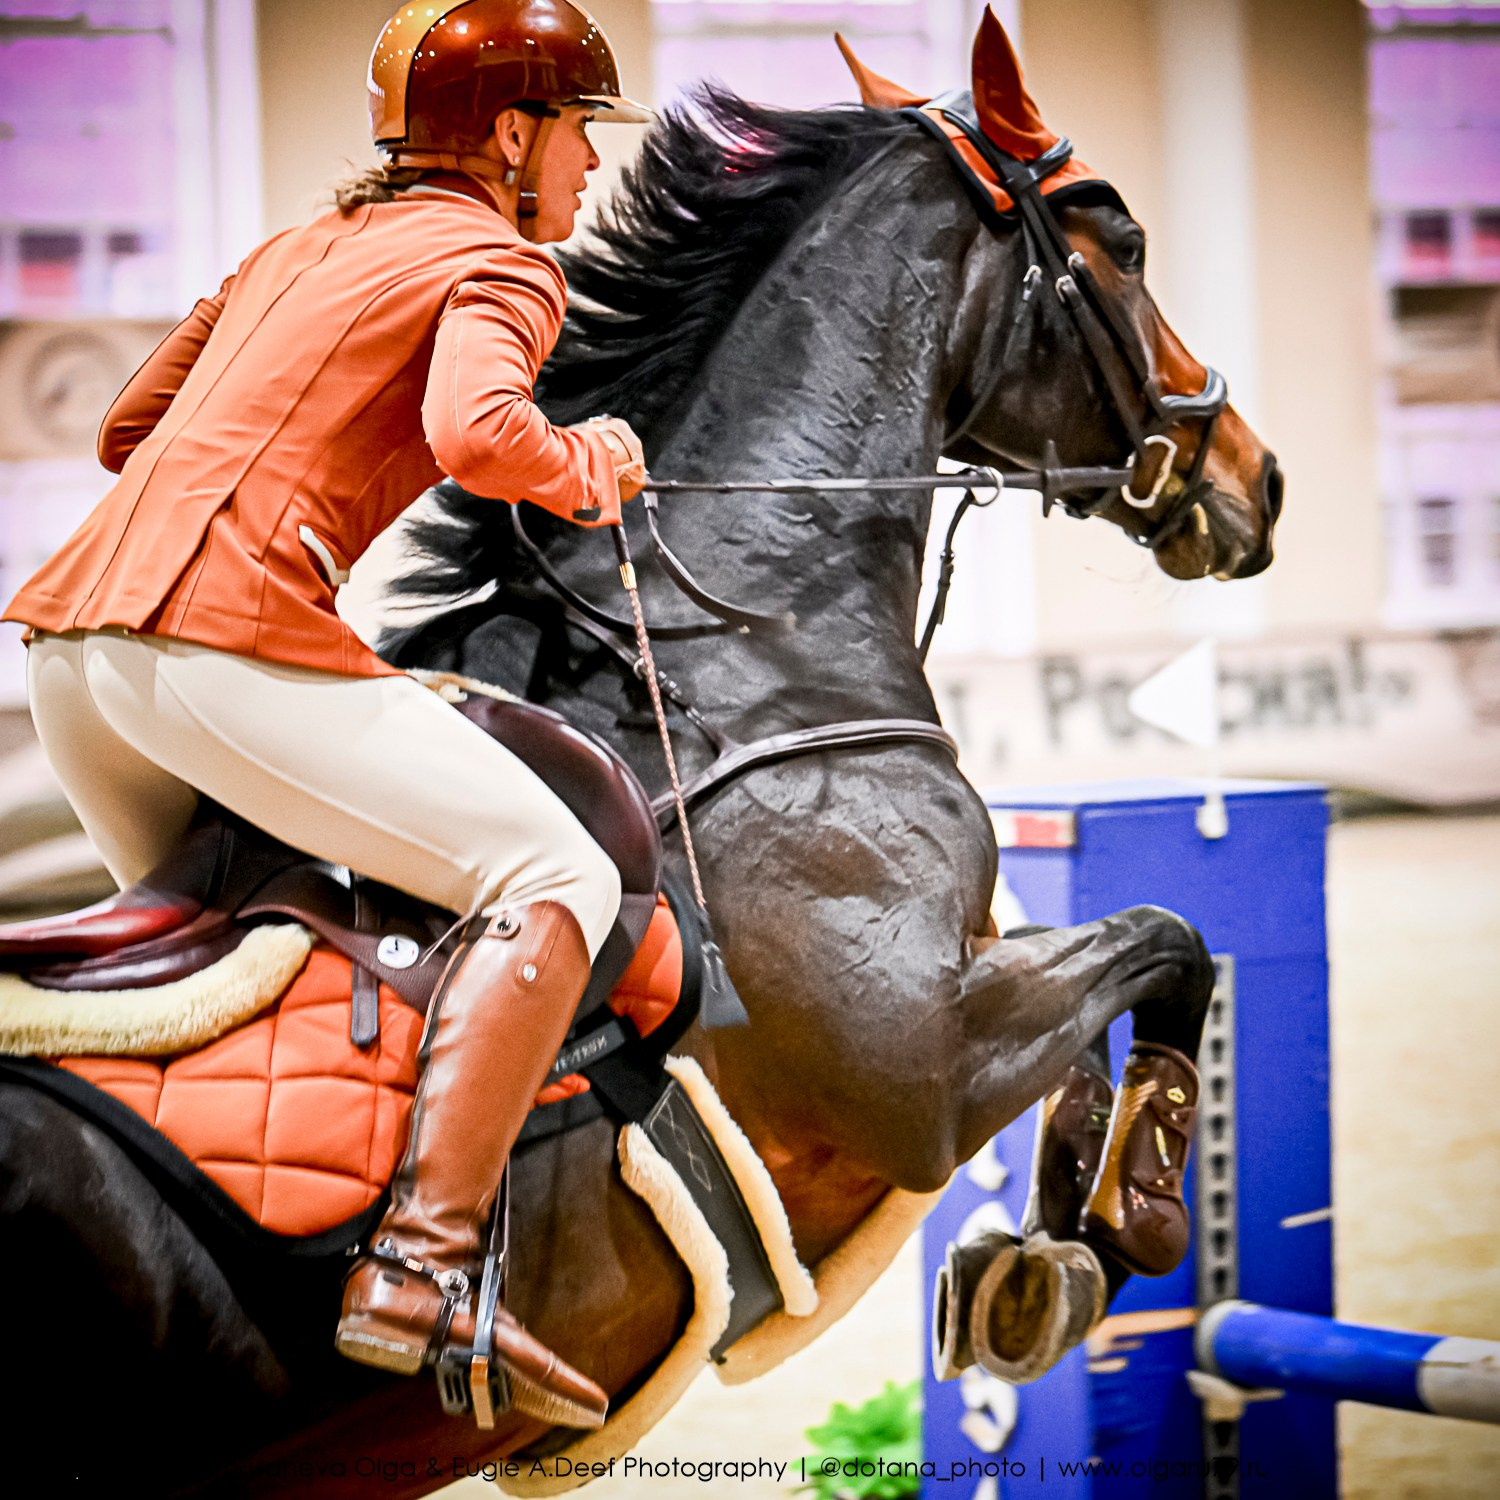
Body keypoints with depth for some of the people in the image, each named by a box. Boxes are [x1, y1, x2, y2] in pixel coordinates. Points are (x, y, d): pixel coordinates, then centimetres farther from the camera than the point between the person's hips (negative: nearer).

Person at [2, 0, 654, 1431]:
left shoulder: (298, 247, 27)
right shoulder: (500, 258, 4)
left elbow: (124, 430, 32)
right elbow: (475, 431, -18)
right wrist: (586, 468, 1)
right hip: (223, 632, -9)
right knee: (558, 879, -8)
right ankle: (421, 1274, -20)